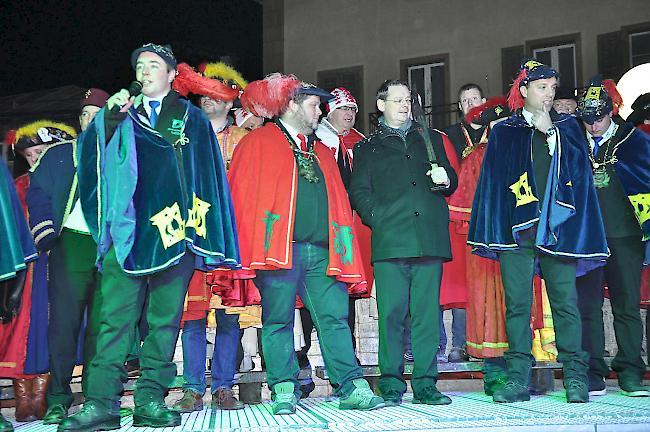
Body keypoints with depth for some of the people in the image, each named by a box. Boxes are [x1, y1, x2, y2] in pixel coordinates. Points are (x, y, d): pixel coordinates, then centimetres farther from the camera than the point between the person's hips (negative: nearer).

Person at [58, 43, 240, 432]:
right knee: (114, 315, -8)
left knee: (165, 318, 1)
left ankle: (151, 400, 6)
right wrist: (109, 116, -13)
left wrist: (204, 231, 1)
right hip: (129, 229, 0)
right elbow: (90, 152, 5)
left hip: (175, 231, 0)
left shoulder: (193, 118, 15)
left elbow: (208, 174, 10)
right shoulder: (122, 115, 18)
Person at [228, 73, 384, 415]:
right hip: (279, 247, -4)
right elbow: (241, 194, 1)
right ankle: (284, 391, 6)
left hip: (321, 251, 4)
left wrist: (343, 252, 13)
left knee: (335, 319, 0)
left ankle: (352, 388, 1)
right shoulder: (257, 143, 9)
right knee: (278, 320, 0)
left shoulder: (322, 152, 25)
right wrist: (245, 249, -9)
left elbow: (338, 203, 22)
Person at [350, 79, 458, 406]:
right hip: (389, 241, -2)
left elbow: (451, 182, 23)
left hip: (430, 239, 2)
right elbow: (359, 192, 9)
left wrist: (444, 179, 0)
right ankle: (391, 385, 2)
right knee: (391, 313, -5)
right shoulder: (368, 147, 18)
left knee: (427, 312, 0)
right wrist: (378, 218, -7)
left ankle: (425, 384, 6)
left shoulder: (431, 139, 24)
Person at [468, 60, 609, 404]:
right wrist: (491, 229, 2)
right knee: (517, 303, -1)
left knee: (565, 300, -3)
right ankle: (518, 378, 3)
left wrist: (551, 132, -4)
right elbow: (492, 181, 10)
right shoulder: (502, 132, 14)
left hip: (556, 225, 0)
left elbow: (579, 166, 2)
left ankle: (575, 376, 3)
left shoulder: (566, 126, 16)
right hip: (515, 228, 0)